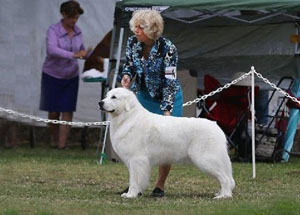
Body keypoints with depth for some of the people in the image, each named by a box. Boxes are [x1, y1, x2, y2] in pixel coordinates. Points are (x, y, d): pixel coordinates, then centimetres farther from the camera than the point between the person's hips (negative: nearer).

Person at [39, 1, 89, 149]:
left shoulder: (77, 31, 0)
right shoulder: (53, 30, -17)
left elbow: (81, 52, 13)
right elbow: (52, 50, -34)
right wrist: (74, 55, -43)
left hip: (71, 77, 4)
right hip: (52, 76, -4)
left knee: (67, 111, -6)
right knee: (54, 112, 3)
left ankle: (62, 145, -6)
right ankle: (54, 137, 28)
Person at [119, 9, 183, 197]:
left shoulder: (168, 48, -25)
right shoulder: (133, 42, -11)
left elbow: (170, 81, -25)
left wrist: (167, 110, -30)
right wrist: (127, 75, -17)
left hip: (166, 97, -5)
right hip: (143, 95, 5)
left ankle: (160, 186, 5)